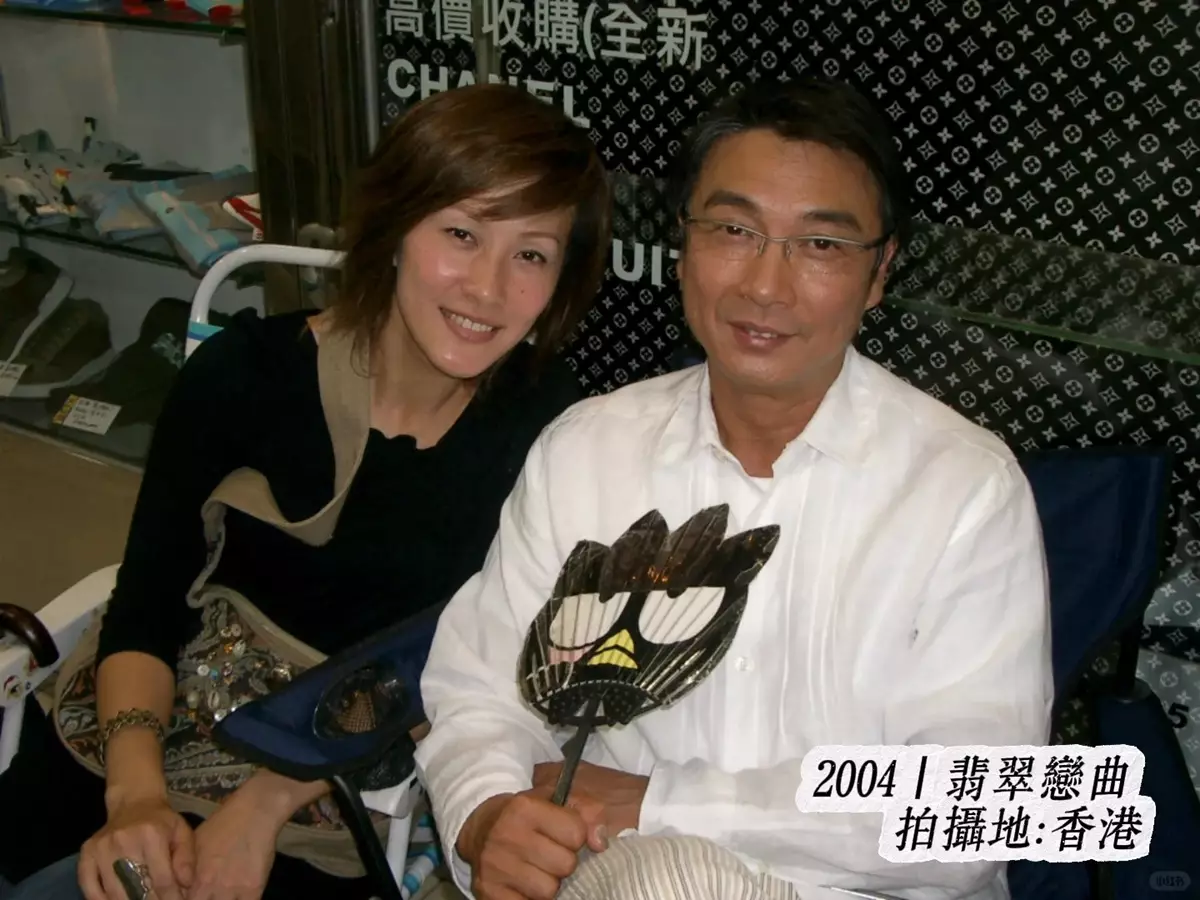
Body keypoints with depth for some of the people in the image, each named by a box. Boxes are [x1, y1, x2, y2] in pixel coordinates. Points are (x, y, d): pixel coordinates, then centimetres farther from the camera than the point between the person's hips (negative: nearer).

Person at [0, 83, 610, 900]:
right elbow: (146, 609, -7)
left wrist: (271, 800, -21)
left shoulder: (544, 419, -12)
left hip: (342, 804, -2)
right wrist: (135, 794, -23)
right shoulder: (247, 372, -9)